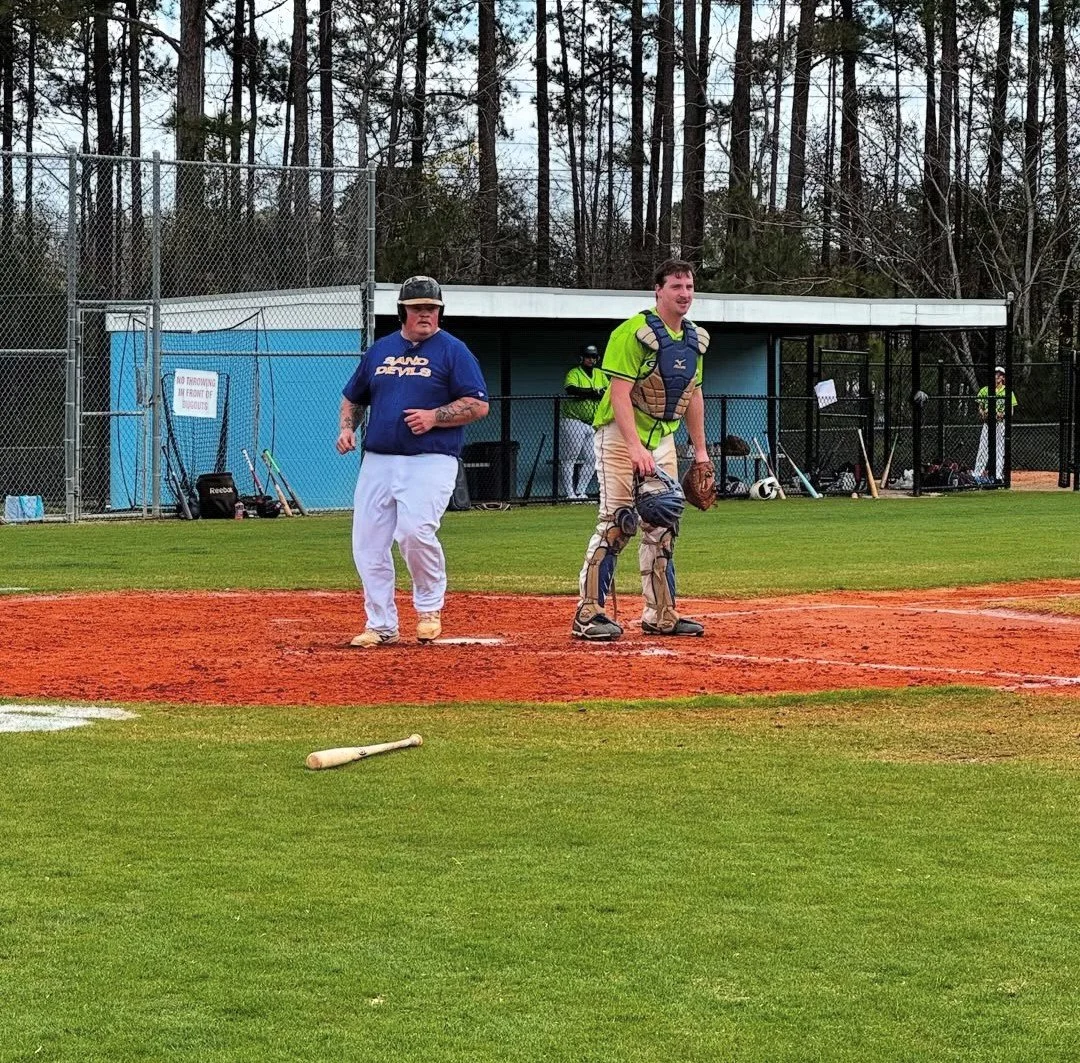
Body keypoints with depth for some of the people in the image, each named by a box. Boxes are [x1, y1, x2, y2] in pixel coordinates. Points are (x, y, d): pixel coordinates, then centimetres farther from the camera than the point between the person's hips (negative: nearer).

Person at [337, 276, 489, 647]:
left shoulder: (453, 351, 2)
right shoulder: (379, 350, 16)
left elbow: (478, 406, -4)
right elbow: (353, 398, 27)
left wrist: (433, 416, -15)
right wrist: (347, 428, 8)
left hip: (430, 460, -5)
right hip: (377, 460, 5)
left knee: (415, 531, -24)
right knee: (367, 543, 1)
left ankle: (429, 608, -1)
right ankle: (381, 626, 12)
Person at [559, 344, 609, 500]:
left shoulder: (601, 375, 13)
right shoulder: (574, 373, -4)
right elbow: (570, 389, -25)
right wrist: (594, 391, -24)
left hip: (593, 424, 6)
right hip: (573, 421, -6)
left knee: (592, 460, 5)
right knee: (569, 458, -6)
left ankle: (580, 491, 12)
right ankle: (569, 493, -4)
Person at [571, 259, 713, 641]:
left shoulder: (695, 338, 9)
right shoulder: (634, 332, -16)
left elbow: (693, 394, 17)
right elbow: (620, 393, -21)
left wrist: (700, 450, 14)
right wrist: (635, 448, -29)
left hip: (662, 438, 8)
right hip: (621, 435, -8)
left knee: (662, 526, 9)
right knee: (617, 522, -13)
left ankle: (660, 615, 15)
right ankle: (588, 615, -11)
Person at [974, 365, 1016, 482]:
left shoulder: (1008, 392, 5)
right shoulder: (985, 390, 11)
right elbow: (980, 408, 13)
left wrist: (1001, 414, -17)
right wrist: (983, 413, -10)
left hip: (1001, 423, -1)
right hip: (987, 423, 1)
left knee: (1000, 450, -3)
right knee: (982, 449, -5)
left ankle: (998, 475, 0)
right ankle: (977, 475, -5)